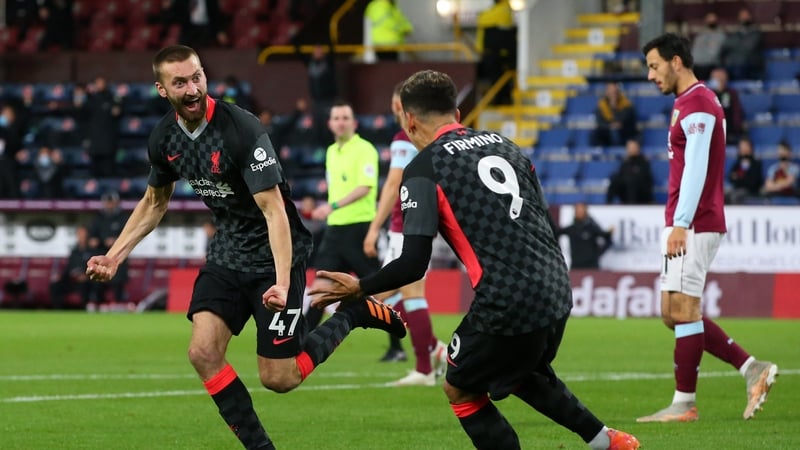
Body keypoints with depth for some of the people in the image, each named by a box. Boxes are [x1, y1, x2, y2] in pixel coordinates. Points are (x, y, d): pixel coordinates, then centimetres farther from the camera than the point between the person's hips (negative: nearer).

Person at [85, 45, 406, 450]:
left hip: (275, 253, -6)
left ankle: (353, 313, 17)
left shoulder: (242, 129, -24)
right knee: (202, 352, -15)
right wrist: (114, 256, 9)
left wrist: (282, 283, -37)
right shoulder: (164, 139, -3)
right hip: (227, 253, 6)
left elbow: (274, 209, -27)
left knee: (277, 379, -6)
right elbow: (154, 202, 17)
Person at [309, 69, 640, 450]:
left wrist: (358, 288, 4)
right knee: (523, 374, 33)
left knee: (460, 391, 15)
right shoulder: (502, 144, 14)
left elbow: (413, 264, -10)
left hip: (506, 304, -7)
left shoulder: (423, 169, -5)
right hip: (556, 290, 7)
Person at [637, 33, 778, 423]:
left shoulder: (696, 105, -13)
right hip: (689, 225, 11)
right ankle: (752, 369, 10)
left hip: (693, 226, -11)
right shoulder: (692, 102, 19)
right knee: (674, 313, 10)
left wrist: (680, 223, -25)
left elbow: (695, 168, -21)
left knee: (682, 311, -7)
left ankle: (684, 405, -3)